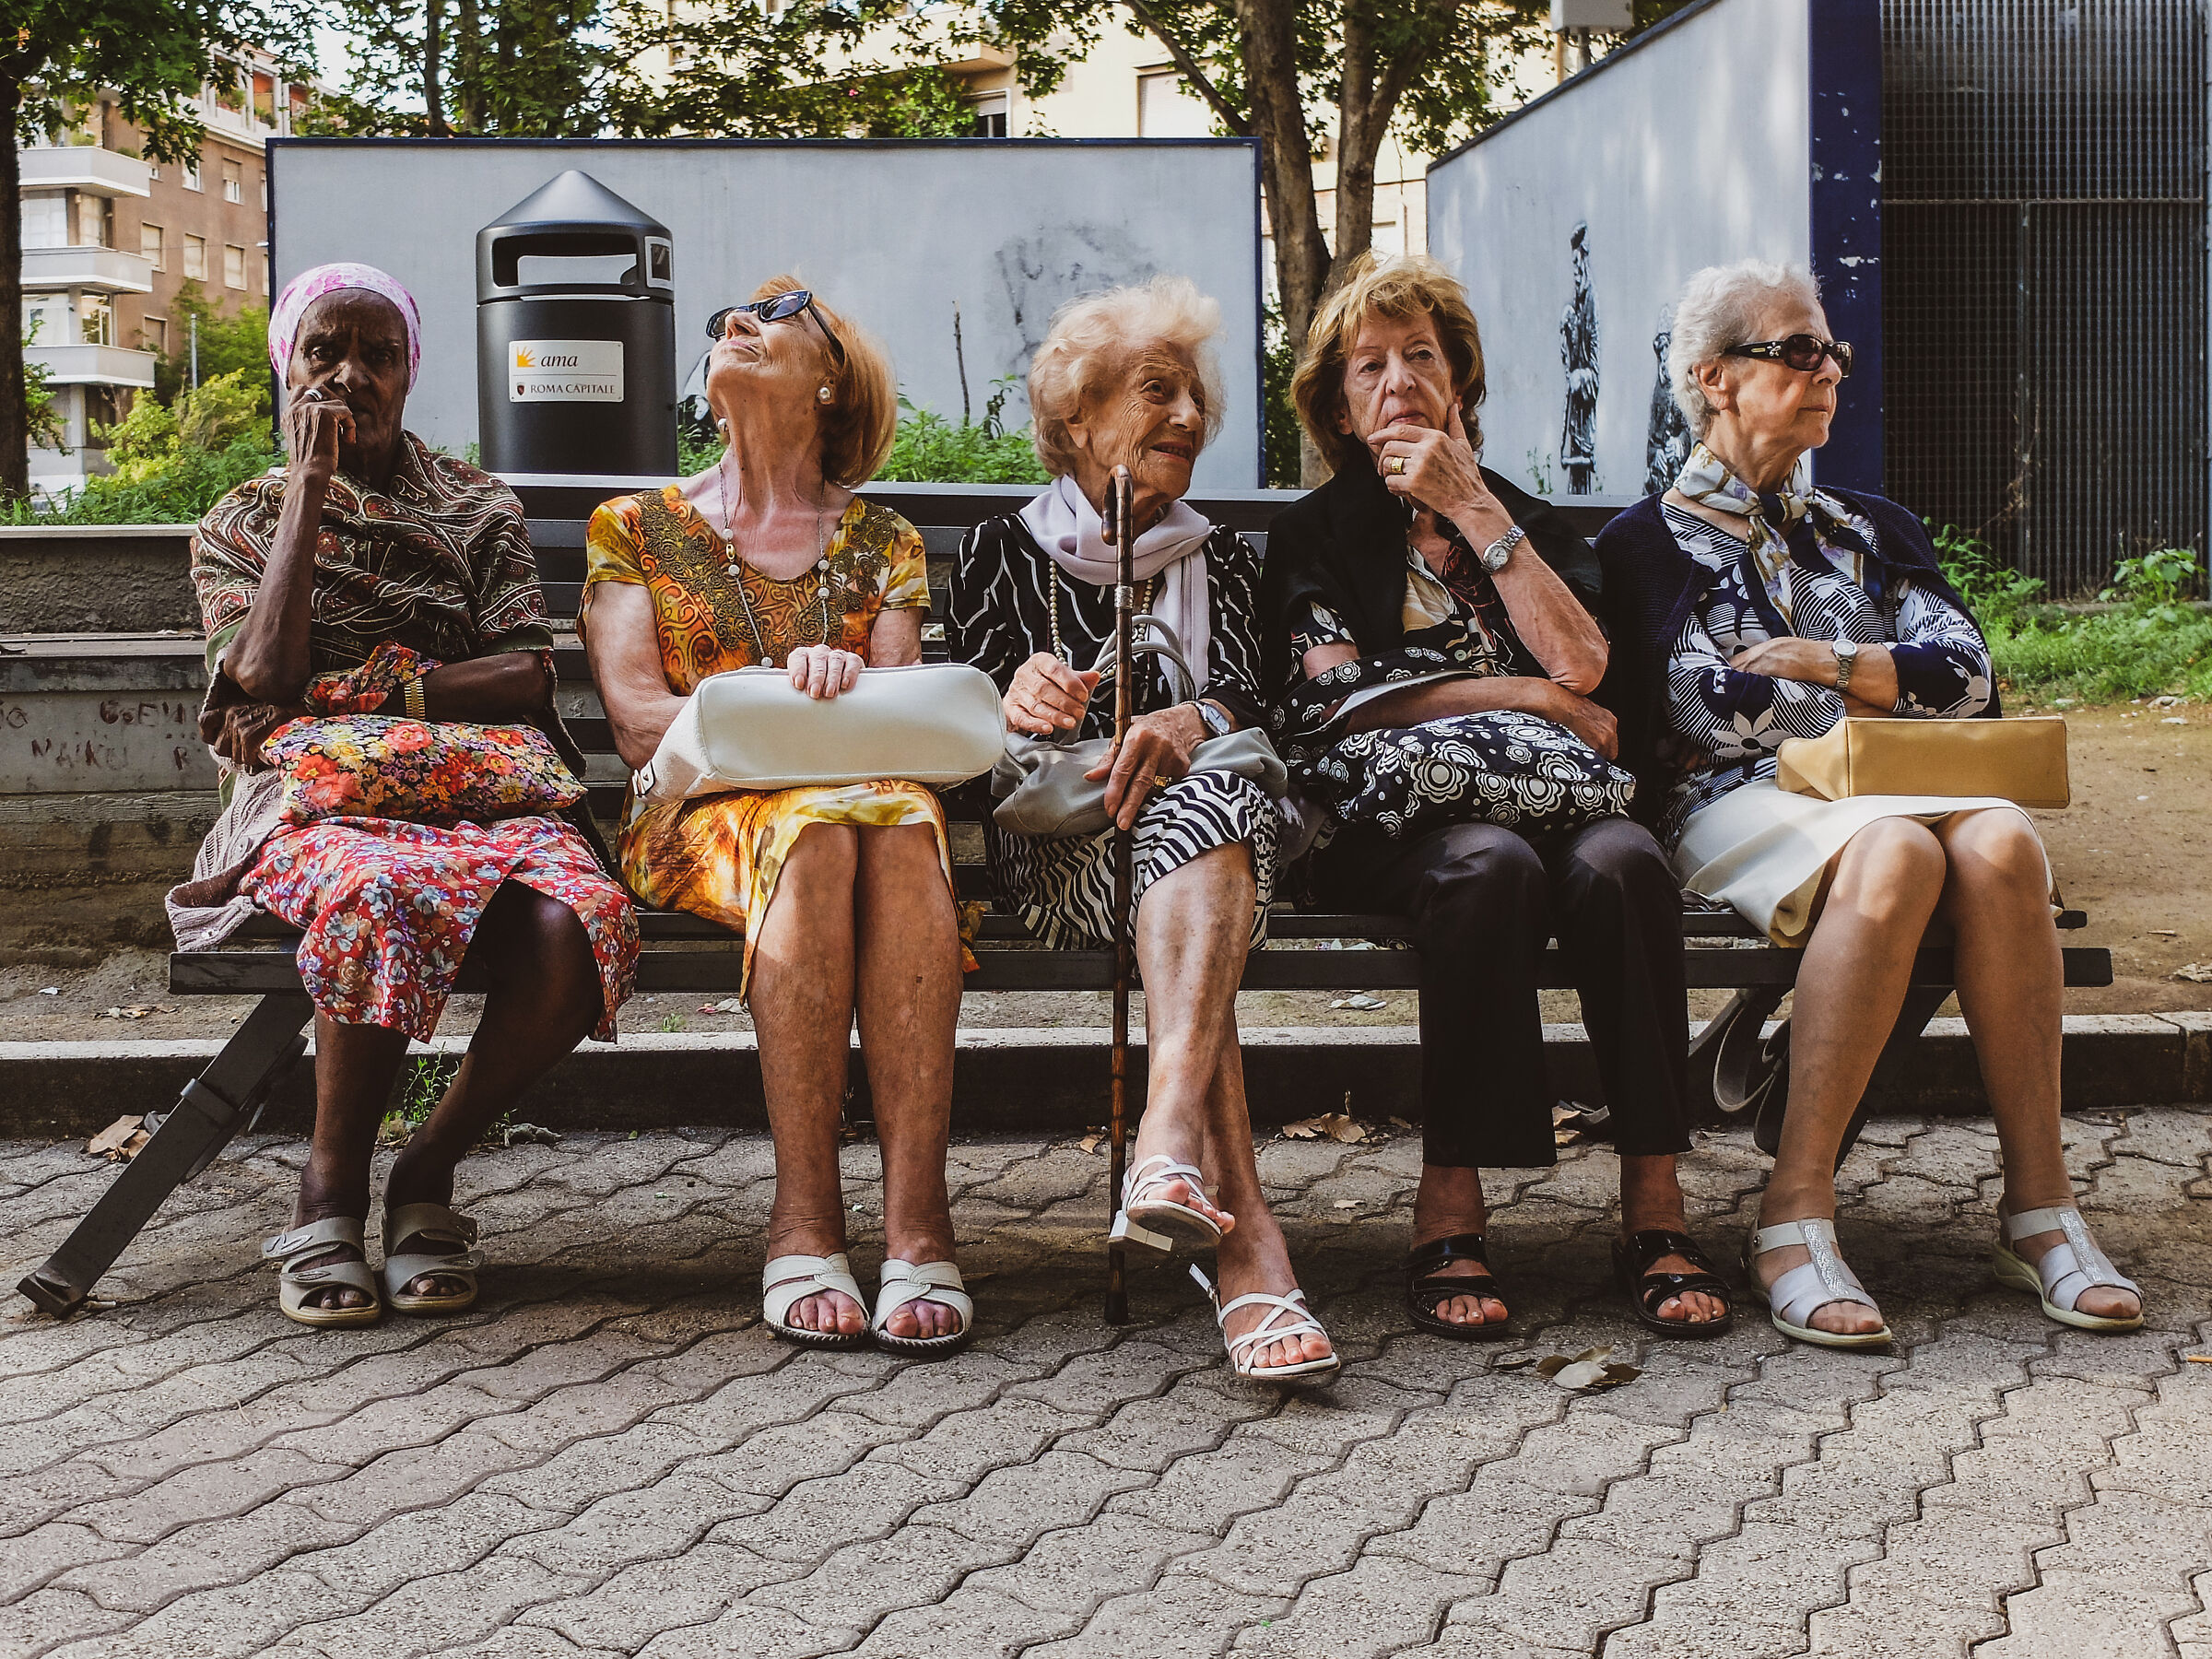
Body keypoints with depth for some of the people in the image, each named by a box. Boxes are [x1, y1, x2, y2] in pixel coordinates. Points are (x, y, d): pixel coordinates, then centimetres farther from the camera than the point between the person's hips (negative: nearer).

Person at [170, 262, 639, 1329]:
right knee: (382, 893, -41)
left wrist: (351, 692, -8)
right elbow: (263, 677, -4)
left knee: (577, 922, -34)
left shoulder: (480, 511, 19)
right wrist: (309, 486, 0)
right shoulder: (241, 525, 18)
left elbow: (524, 677, 3)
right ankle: (331, 1189, -19)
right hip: (314, 801, -1)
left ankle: (428, 1168, -11)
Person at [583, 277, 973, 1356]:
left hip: (871, 792, 1)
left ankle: (917, 1221, -45)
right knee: (815, 828, -38)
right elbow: (639, 722, 1)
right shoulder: (635, 528, 16)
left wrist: (848, 680, -19)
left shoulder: (879, 542, 20)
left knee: (901, 822, -37)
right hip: (700, 820, -1)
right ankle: (804, 1219, -40)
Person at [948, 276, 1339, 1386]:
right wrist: (1015, 706, -19)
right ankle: (1247, 1242, -53)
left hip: (1210, 811, 2)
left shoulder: (1219, 561, 25)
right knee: (1197, 915, -37)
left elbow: (1248, 703, 5)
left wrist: (1194, 725, -21)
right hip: (1053, 842, -1)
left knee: (1213, 801, -38)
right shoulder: (1004, 552, 19)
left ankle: (1171, 1143, -58)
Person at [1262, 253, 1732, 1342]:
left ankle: (1653, 1209, -33)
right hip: (1388, 819, -2)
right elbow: (1334, 696, 1)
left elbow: (1581, 662, 3)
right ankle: (1449, 1213, -36)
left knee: (1621, 862, -33)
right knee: (1492, 865, -37)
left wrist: (1473, 507, 4)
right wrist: (1526, 696, 0)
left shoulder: (1530, 521, 24)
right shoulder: (1317, 532, 18)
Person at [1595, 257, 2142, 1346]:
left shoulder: (1872, 530, 26)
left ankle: (2038, 1206, -32)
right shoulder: (1650, 541, 12)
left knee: (1998, 842, -32)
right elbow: (1708, 705, -5)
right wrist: (1885, 698, 3)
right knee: (1895, 850, -38)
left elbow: (1966, 674, 10)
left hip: (1889, 797, 4)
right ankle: (1795, 1214, -37)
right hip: (1736, 806, -4)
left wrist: (1826, 663, -3)